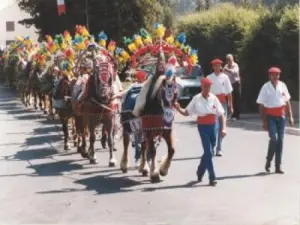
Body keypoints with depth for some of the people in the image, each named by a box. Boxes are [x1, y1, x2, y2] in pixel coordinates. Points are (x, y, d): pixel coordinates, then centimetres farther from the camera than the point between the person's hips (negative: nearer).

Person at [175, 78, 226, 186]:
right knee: (208, 152, -9)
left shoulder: (214, 98, 1)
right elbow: (186, 112, 1)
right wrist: (178, 109, -18)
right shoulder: (196, 99, -3)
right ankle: (212, 178, -6)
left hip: (212, 126, 3)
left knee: (208, 152, 13)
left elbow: (221, 115, 1)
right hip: (202, 127, -3)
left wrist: (223, 128, -9)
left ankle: (200, 172, 37)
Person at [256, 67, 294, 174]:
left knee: (280, 140, 5)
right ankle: (268, 161, 9)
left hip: (281, 116, 4)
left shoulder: (282, 85, 3)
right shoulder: (266, 87, -7)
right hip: (270, 116, -4)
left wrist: (290, 116, 7)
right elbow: (261, 105, -6)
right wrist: (264, 121, -9)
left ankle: (278, 166, 13)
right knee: (274, 138, -15)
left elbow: (287, 101, 10)